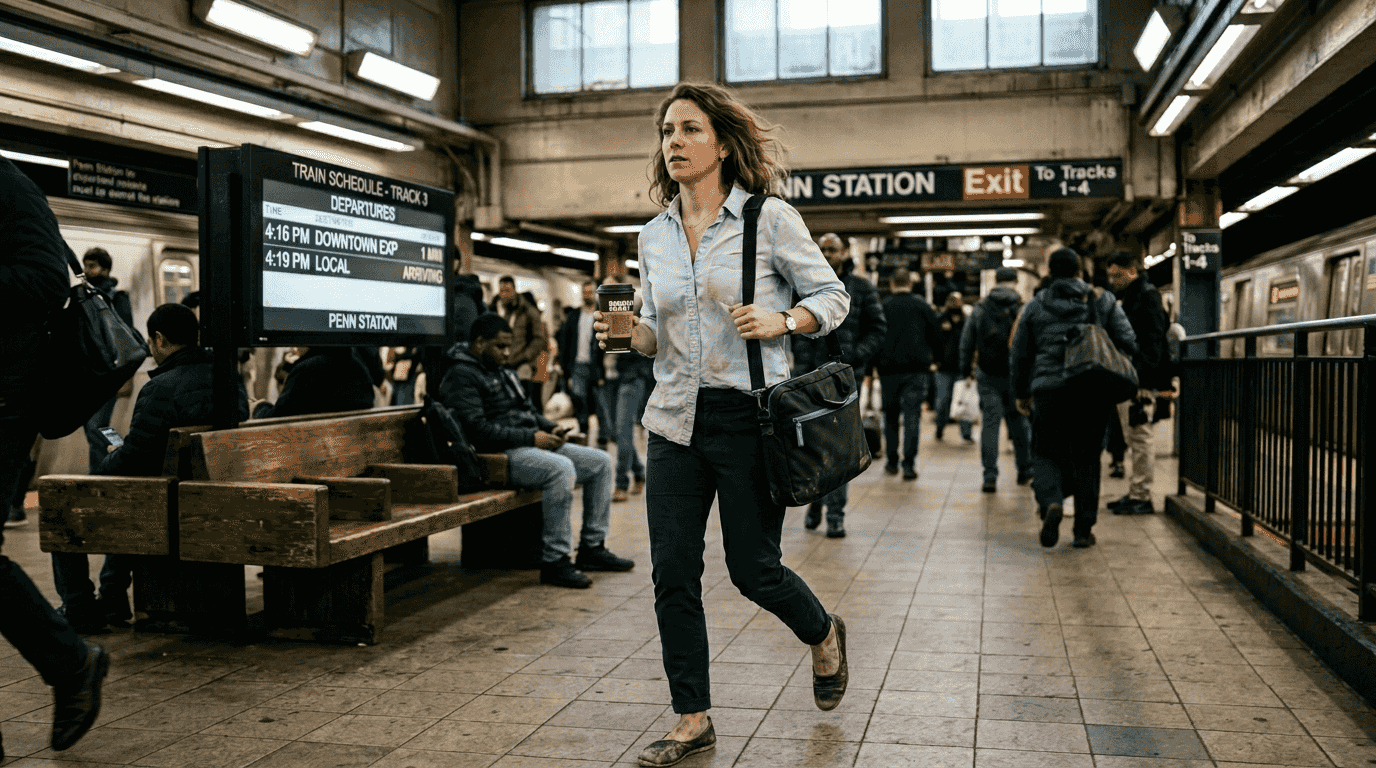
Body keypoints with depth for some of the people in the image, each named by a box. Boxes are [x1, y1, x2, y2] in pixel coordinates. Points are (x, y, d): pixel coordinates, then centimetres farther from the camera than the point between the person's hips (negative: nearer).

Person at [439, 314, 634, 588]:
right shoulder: (461, 376, -9)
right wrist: (530, 437, -20)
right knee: (562, 469, -35)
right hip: (501, 453, -10)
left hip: (532, 444, 10)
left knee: (601, 462, 2)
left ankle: (592, 548, 5)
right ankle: (554, 562, -29)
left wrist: (551, 428, 6)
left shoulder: (503, 371, 22)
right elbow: (478, 429, -20)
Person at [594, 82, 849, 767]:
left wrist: (782, 321, -19)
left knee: (753, 570, 5)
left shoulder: (770, 218, -5)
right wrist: (629, 333, -6)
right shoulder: (654, 235, 9)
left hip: (748, 419, -4)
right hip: (676, 420, 5)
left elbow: (833, 296, 0)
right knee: (673, 574, 3)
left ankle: (823, 635, 38)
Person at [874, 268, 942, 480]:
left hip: (889, 369, 0)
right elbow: (937, 334, 3)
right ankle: (909, 465, -9)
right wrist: (928, 356, 17)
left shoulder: (882, 306, -3)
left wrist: (877, 363, 10)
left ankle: (892, 462, 18)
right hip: (917, 369, 0)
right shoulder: (922, 306, 1)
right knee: (912, 416, -1)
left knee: (890, 416, 13)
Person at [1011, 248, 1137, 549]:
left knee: (1047, 454, 9)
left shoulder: (1035, 307, 7)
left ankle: (1051, 504, -19)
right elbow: (1128, 343, 1)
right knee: (1086, 458, 10)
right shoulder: (1103, 301, 7)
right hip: (1093, 391, 1)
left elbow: (1019, 356, 11)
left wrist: (1021, 393, 22)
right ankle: (1084, 529, 10)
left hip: (1049, 390, -1)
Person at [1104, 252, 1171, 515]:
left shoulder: (1147, 296, -10)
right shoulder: (1128, 298, 19)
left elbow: (1154, 342, -16)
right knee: (1132, 438, 12)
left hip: (1141, 381, -10)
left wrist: (1145, 382, -21)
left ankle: (1142, 497, -2)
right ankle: (1135, 493, 18)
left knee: (1141, 437, -6)